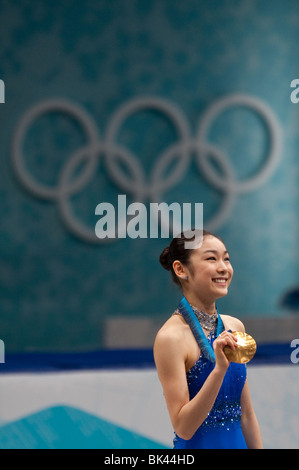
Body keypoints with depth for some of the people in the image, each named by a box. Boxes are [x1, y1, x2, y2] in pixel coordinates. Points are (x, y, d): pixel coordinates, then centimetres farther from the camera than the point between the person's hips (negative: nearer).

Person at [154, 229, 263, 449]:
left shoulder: (235, 327, 5)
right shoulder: (171, 337, -14)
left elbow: (246, 414, 10)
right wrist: (219, 370, -26)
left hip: (238, 443, 6)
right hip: (198, 445, -6)